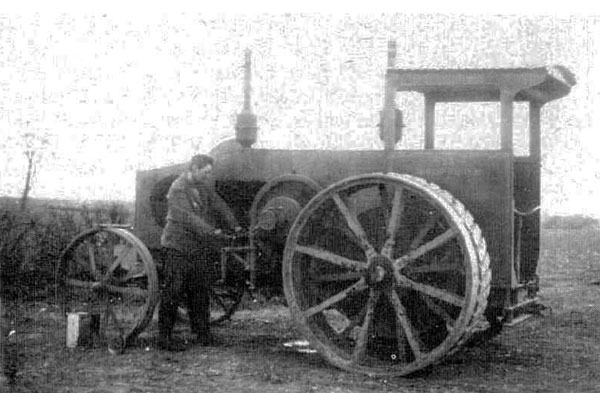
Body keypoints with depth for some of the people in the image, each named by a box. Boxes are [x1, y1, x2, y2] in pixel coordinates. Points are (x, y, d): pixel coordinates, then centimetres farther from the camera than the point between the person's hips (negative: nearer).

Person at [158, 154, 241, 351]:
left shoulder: (204, 186, 10)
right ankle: (165, 336, 0)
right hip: (176, 247, -7)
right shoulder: (178, 190, -15)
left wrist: (234, 225, -9)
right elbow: (188, 217, -25)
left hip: (199, 249, 7)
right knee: (172, 292, -6)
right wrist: (211, 231, -33)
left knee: (199, 291, 10)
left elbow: (218, 205, 6)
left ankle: (202, 333, 20)